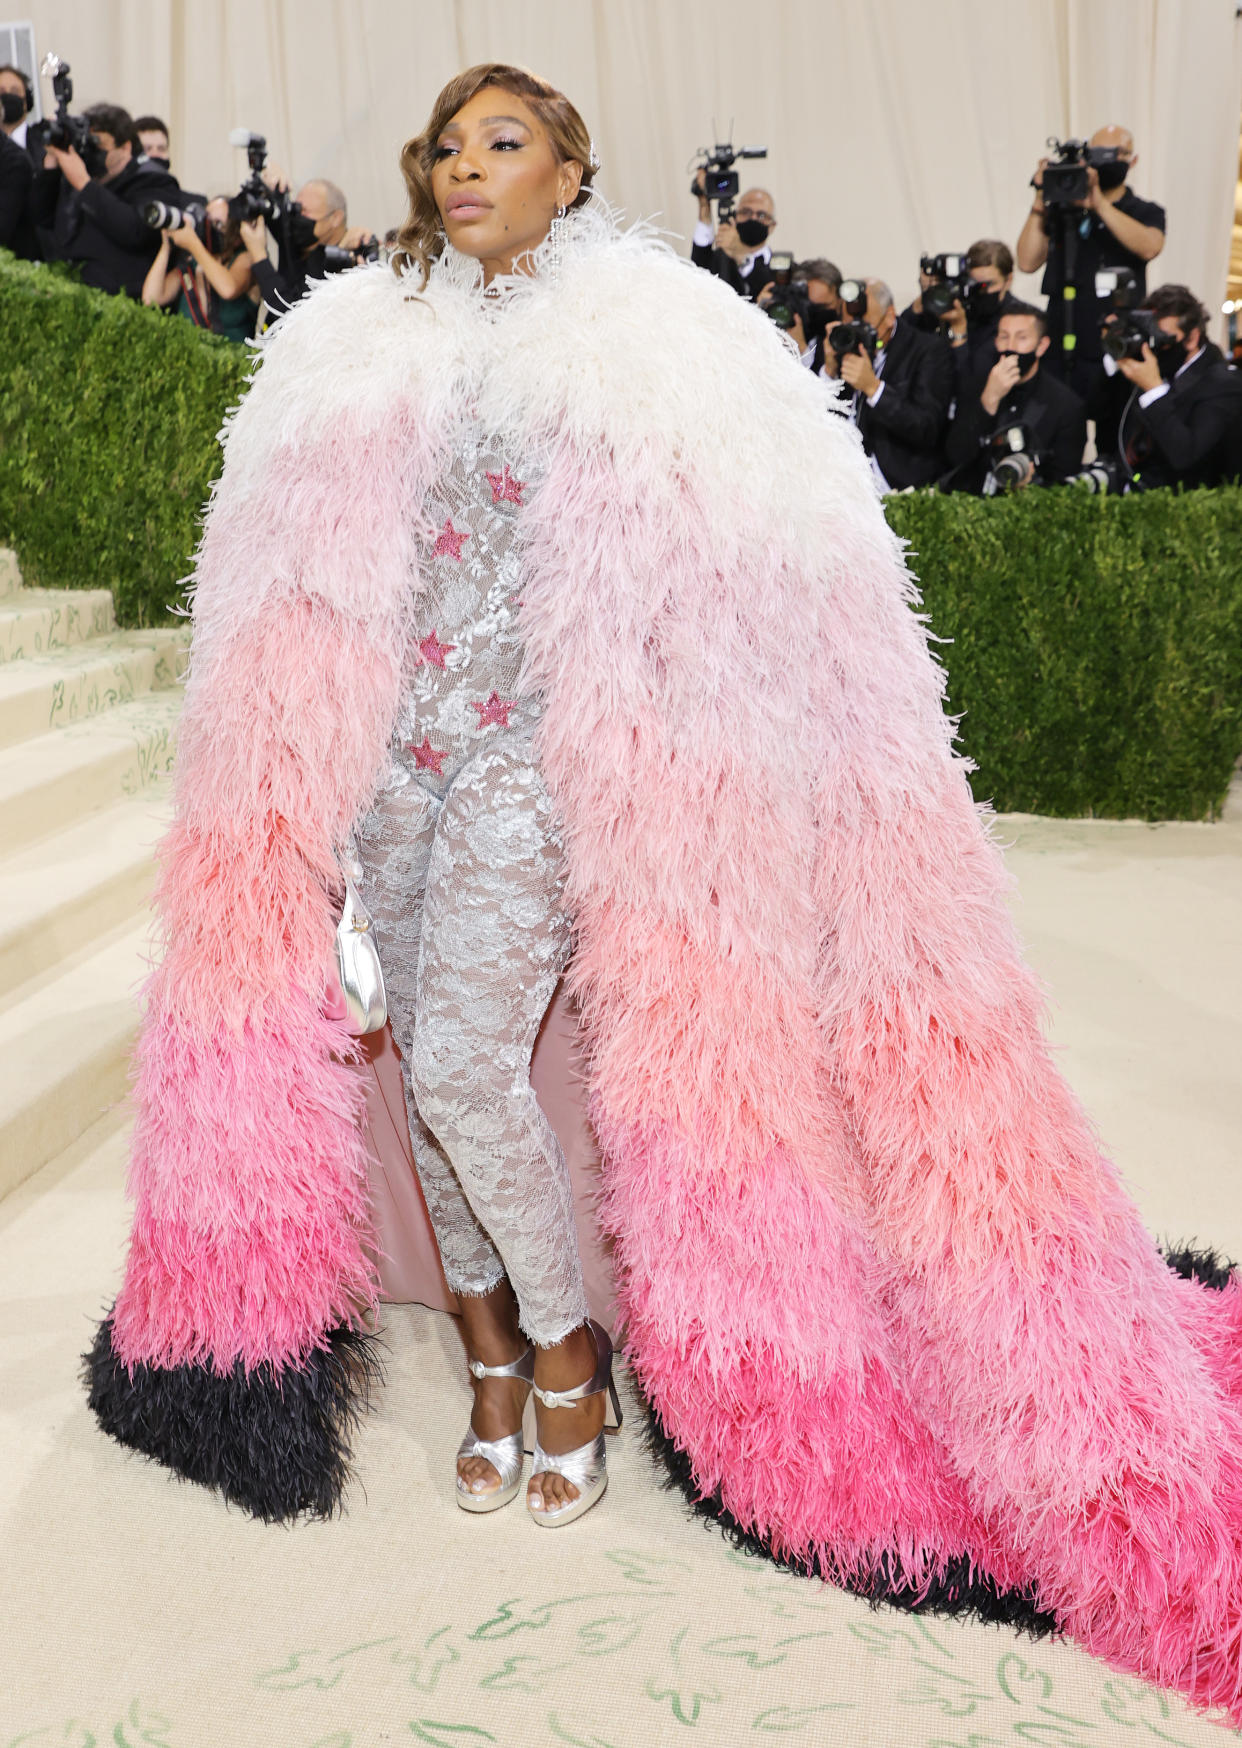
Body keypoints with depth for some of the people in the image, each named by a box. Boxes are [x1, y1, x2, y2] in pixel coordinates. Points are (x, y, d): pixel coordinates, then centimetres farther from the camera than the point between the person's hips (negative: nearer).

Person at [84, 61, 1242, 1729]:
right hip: (391, 750, 5)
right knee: (429, 1062, 7)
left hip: (537, 751, -5)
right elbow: (305, 574, 15)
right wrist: (298, 794, 11)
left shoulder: (651, 339, 1)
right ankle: (493, 1357, 26)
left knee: (461, 1063, -12)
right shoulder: (362, 342, 13)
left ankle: (566, 1347, 13)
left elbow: (742, 588, -2)